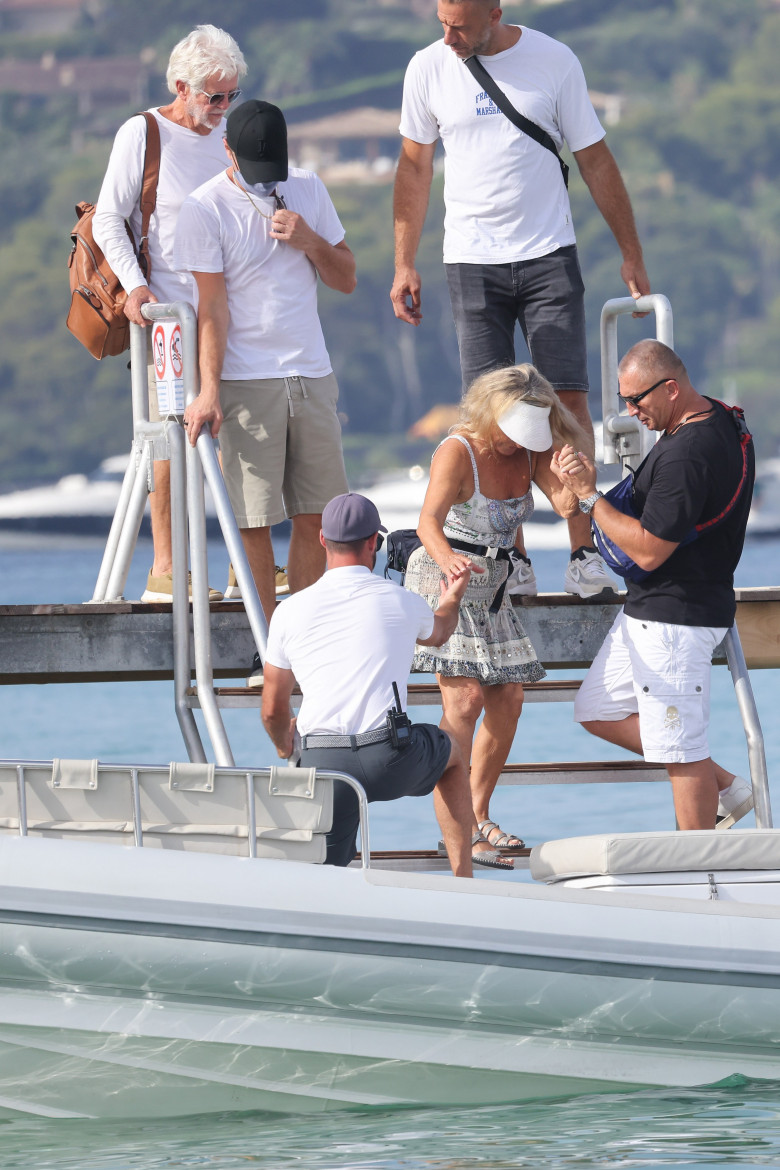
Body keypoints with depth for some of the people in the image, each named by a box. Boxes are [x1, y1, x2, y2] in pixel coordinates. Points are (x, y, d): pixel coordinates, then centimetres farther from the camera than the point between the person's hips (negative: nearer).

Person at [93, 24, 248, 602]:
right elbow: (108, 221, -4)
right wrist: (134, 285, -16)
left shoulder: (229, 135, 13)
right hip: (168, 312, -6)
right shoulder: (141, 135, -4)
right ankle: (164, 570, -5)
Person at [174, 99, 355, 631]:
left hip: (312, 376, 5)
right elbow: (212, 306, -8)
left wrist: (309, 240, -7)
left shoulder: (308, 189, 9)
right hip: (246, 382, -5)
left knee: (317, 516, 4)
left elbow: (347, 279, 12)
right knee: (254, 521, -7)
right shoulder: (204, 208, -6)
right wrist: (209, 390, -16)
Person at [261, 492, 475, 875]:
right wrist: (453, 597, 58)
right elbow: (438, 633, 35)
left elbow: (273, 711, 17)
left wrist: (283, 744, 40)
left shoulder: (290, 612, 7)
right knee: (451, 755, 33)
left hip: (323, 764, 0)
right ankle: (463, 881, 30)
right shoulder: (401, 603, 7)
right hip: (392, 759, 0)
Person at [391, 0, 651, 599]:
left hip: (550, 256, -1)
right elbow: (414, 168, 11)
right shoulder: (429, 68, 1)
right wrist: (404, 263, 7)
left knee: (569, 398, -7)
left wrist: (632, 253, 5)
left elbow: (596, 160, 5)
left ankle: (584, 553, -2)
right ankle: (513, 561, 1)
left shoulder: (554, 61, -3)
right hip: (472, 259, 1)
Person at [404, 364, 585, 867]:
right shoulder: (458, 451, -20)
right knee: (465, 696, -18)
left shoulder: (530, 452, 1)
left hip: (493, 587, 7)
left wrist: (572, 495, -38)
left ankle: (479, 816, 16)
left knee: (508, 702, 4)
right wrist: (445, 559, -54)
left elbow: (563, 496, -14)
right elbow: (429, 519, -34)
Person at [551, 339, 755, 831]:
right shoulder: (721, 419, 6)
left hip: (676, 619, -11)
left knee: (681, 748, -3)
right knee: (598, 711, 17)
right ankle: (725, 787, 22)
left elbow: (648, 550, -24)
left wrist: (589, 495, -18)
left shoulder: (685, 454, -27)